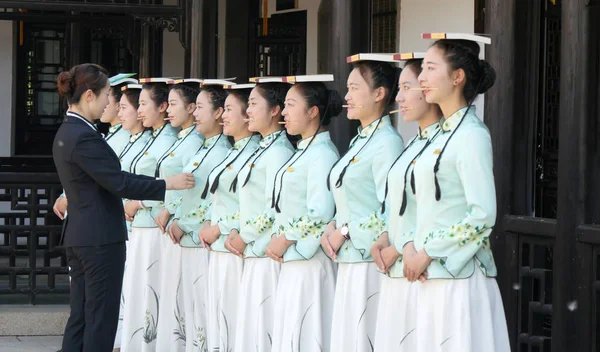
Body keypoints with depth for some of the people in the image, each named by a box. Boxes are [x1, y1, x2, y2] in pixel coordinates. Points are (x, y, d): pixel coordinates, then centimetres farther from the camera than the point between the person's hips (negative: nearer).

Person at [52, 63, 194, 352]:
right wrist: (167, 184, -12)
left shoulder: (66, 133, 12)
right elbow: (118, 183, -20)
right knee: (101, 317, -3)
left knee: (80, 315, 12)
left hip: (78, 236, 10)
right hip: (101, 238, -10)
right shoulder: (84, 136, -19)